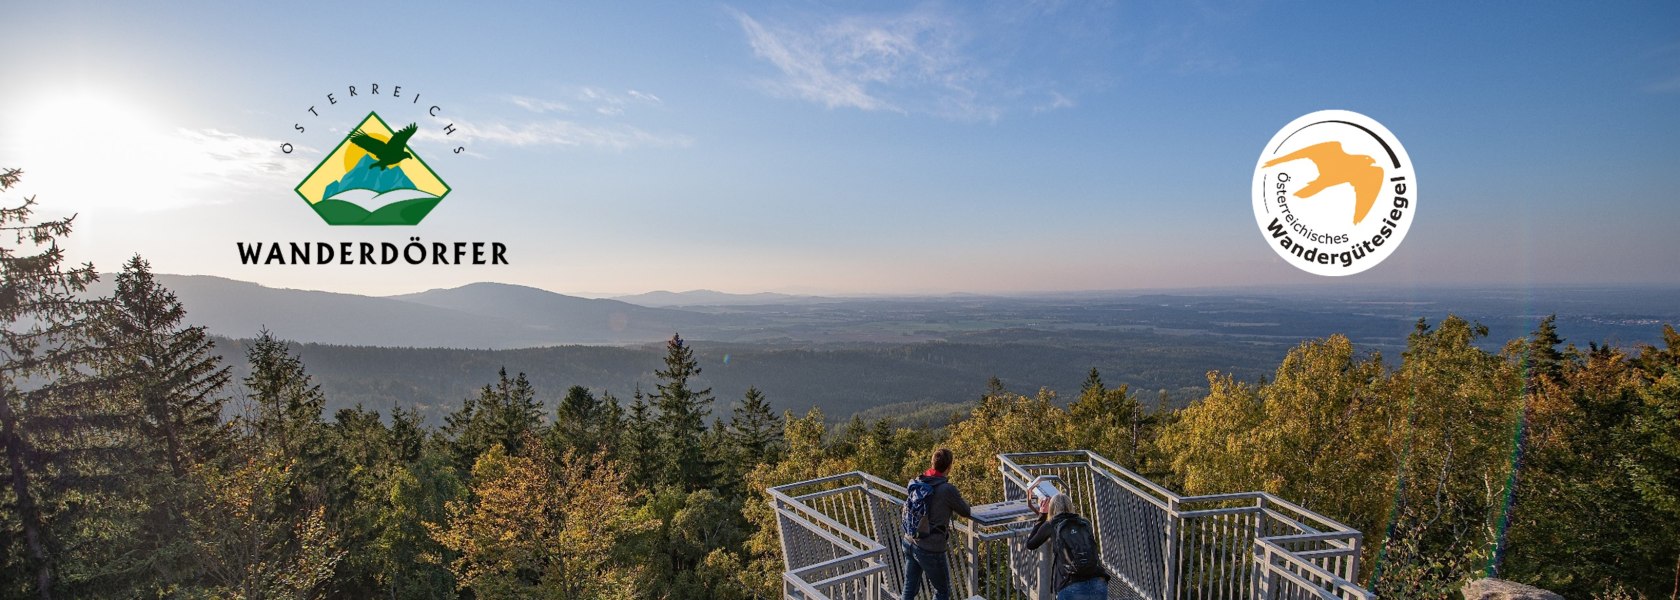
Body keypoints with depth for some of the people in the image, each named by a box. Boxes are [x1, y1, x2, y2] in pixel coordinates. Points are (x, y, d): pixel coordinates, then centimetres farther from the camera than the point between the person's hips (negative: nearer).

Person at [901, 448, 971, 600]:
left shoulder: (916, 483, -1)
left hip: (909, 543, 6)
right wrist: (955, 502, 18)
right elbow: (966, 513, -4)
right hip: (930, 550, -6)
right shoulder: (948, 490, -19)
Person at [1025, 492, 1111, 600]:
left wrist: (1041, 516, 28)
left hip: (1070, 588, -3)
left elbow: (1030, 544, 24)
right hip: (1098, 585, 3)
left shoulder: (1050, 526, 9)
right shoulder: (1085, 523, 17)